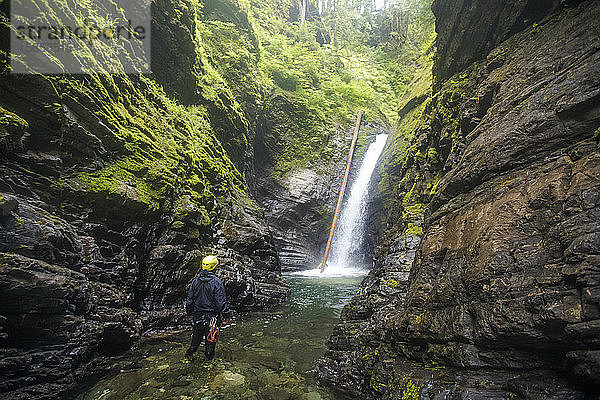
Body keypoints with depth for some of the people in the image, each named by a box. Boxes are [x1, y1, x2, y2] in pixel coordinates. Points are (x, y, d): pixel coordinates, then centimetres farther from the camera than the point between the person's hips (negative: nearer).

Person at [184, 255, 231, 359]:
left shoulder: (195, 281, -2)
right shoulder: (216, 282, -18)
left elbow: (189, 299, 6)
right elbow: (221, 302, -18)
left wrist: (190, 313, 19)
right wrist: (226, 315, -7)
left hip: (197, 316, 5)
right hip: (211, 316, -4)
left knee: (197, 335, 23)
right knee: (210, 339, 11)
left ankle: (190, 353, 32)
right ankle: (209, 357, 21)